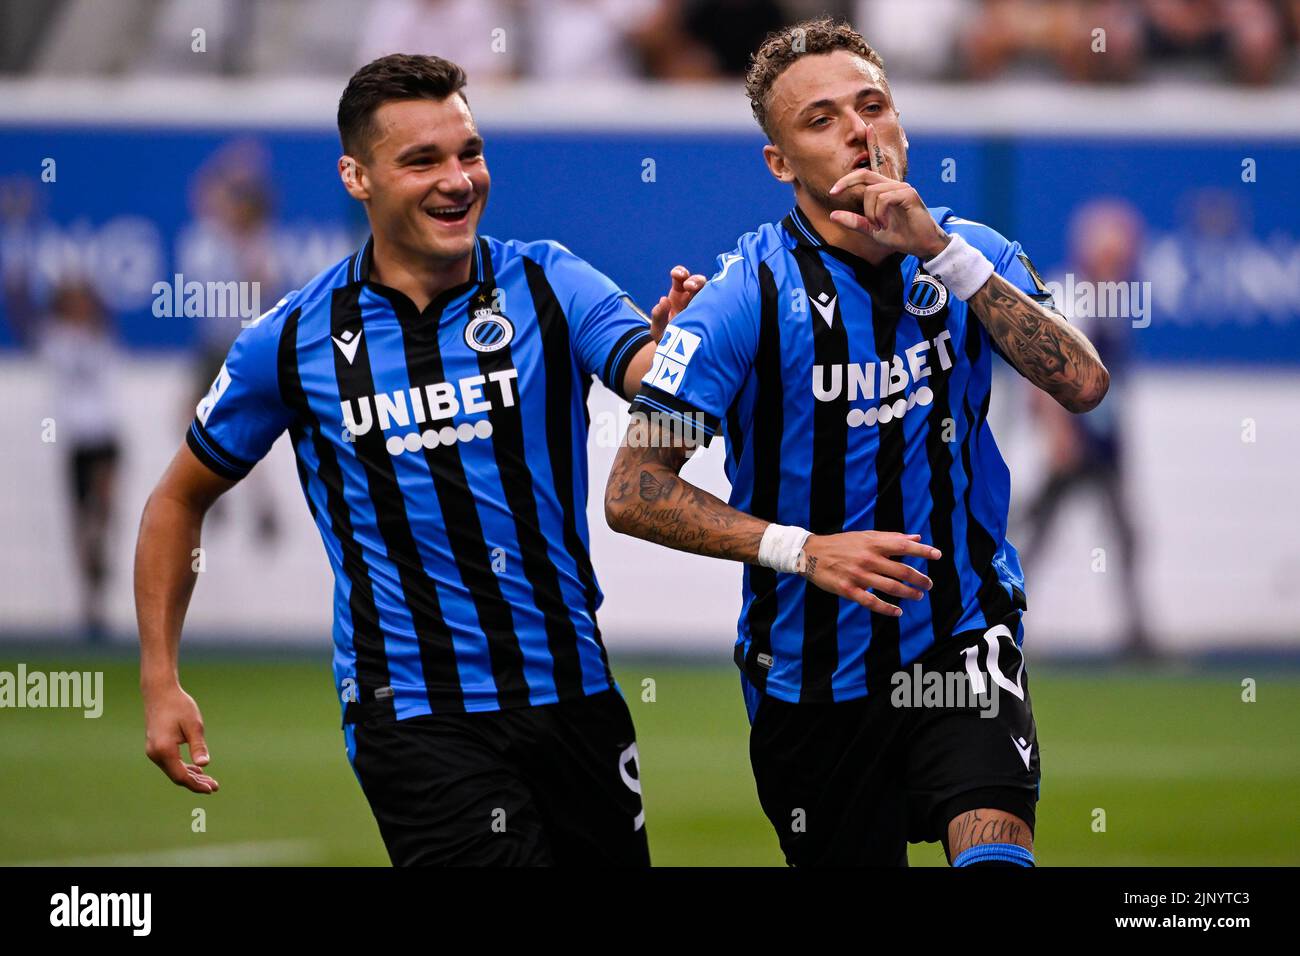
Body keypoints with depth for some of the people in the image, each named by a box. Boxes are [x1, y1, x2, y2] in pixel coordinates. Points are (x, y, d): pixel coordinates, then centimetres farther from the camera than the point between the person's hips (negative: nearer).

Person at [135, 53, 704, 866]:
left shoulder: (548, 286, -2)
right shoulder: (294, 341, -2)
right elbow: (181, 499, 11)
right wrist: (160, 680, 4)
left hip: (573, 692, 2)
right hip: (416, 716, -2)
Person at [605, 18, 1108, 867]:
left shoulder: (970, 256, 0)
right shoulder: (750, 296, -12)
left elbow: (1082, 383, -17)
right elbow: (634, 492, -13)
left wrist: (941, 252, -23)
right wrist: (802, 549, -22)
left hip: (960, 636, 1)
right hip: (813, 667, -1)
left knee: (996, 848, -26)